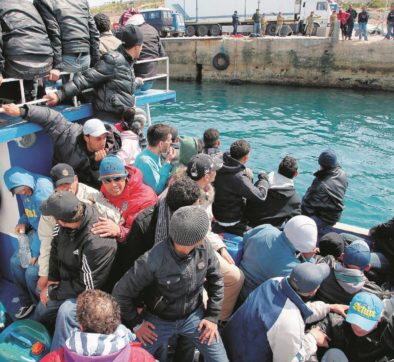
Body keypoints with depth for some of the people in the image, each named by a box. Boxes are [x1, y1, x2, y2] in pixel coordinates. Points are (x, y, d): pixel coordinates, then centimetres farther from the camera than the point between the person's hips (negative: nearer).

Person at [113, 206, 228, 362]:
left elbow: (216, 281, 0)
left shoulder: (204, 248, -20)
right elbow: (121, 292, -17)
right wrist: (136, 323, -7)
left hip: (194, 315, 3)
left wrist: (212, 316, 0)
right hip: (158, 321, -2)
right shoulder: (153, 260, -33)